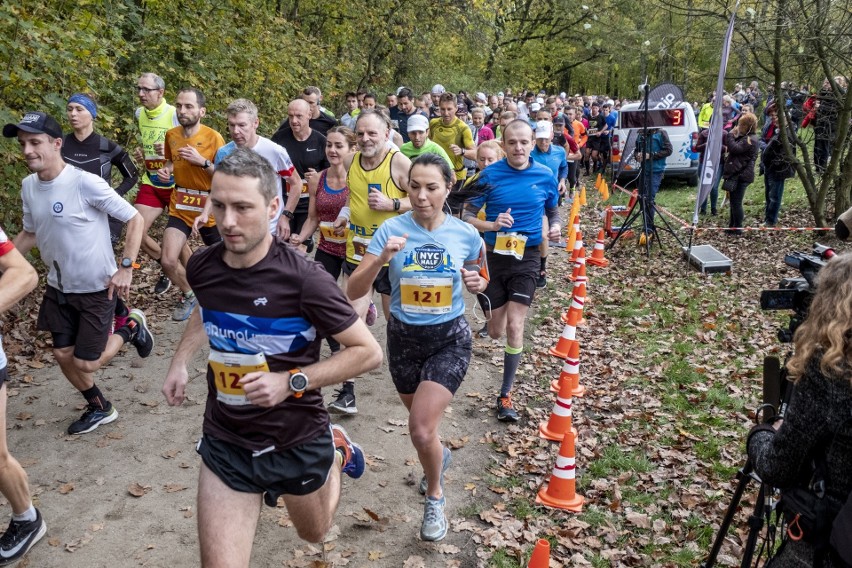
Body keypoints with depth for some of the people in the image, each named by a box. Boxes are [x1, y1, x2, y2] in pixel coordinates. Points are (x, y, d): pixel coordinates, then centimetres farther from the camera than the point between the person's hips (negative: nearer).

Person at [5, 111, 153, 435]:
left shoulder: (86, 183, -23)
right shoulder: (28, 186, -1)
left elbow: (135, 219, -18)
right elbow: (30, 234, 14)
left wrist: (125, 268, -23)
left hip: (96, 289, -6)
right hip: (58, 287, 7)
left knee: (86, 363, 0)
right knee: (63, 355, 12)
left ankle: (131, 328, 26)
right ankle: (99, 408, 35)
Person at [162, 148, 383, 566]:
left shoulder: (303, 279, -25)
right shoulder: (201, 268, -9)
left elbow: (369, 352, -18)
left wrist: (291, 382, -26)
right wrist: (180, 361, 7)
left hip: (298, 443, -2)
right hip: (224, 442, 3)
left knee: (314, 533, 25)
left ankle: (336, 454, 52)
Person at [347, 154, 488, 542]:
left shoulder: (466, 235, -10)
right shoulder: (391, 230, -13)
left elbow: (479, 280, 9)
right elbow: (353, 291, -17)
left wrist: (477, 284, -14)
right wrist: (381, 260, -34)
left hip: (449, 338, -2)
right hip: (403, 338, 2)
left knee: (422, 431, -13)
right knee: (422, 422, 22)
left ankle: (435, 498, 18)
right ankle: (439, 457, 58)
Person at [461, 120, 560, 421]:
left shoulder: (545, 176, -2)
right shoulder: (489, 175, -7)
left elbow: (552, 212, 15)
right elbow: (466, 217, -5)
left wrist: (555, 226, -8)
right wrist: (493, 225, -23)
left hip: (526, 258, 0)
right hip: (494, 257, 0)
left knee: (514, 327, -9)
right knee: (496, 332, 8)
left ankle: (505, 395, 5)